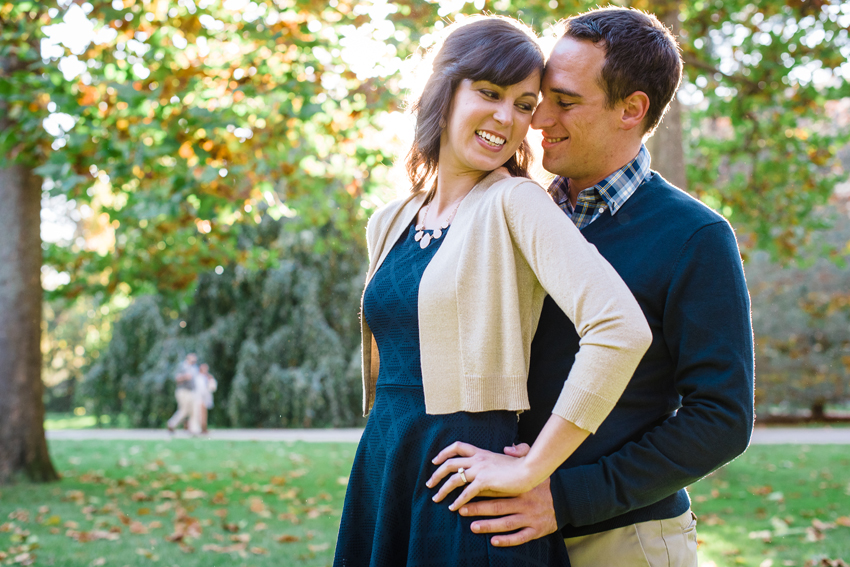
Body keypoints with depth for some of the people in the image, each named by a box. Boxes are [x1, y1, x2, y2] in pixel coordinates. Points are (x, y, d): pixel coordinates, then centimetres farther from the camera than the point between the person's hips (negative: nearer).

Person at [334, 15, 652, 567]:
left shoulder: (515, 202, -11)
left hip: (466, 490, -6)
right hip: (380, 475, 6)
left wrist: (530, 470, -19)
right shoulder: (389, 223, 9)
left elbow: (621, 329, -24)